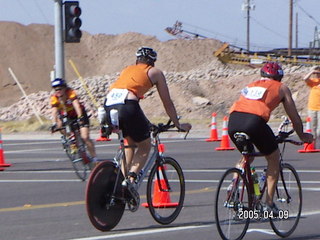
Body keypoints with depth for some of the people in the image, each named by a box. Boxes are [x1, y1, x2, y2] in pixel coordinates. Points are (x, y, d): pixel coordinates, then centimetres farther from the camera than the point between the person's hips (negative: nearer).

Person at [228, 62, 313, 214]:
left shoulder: (251, 85, 35)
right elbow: (294, 117, 25)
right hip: (255, 120, -5)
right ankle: (269, 203, 12)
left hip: (233, 121, 5)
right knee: (274, 158, 17)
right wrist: (302, 136, 43)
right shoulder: (281, 88, 22)